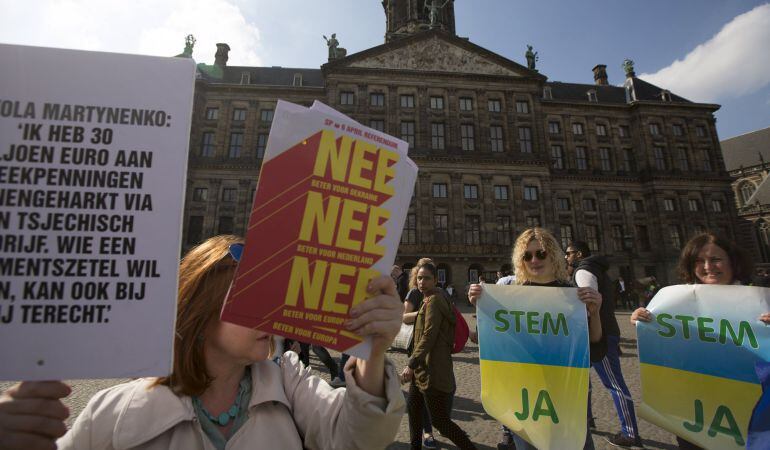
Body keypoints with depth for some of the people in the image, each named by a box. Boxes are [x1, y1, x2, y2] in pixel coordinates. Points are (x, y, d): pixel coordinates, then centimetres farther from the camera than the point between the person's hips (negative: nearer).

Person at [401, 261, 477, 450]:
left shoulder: (434, 300, -18)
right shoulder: (428, 300, 12)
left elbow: (428, 336, -24)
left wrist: (411, 364, -24)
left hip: (434, 370, -10)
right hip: (423, 367, 10)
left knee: (440, 420, 0)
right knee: (413, 407, 22)